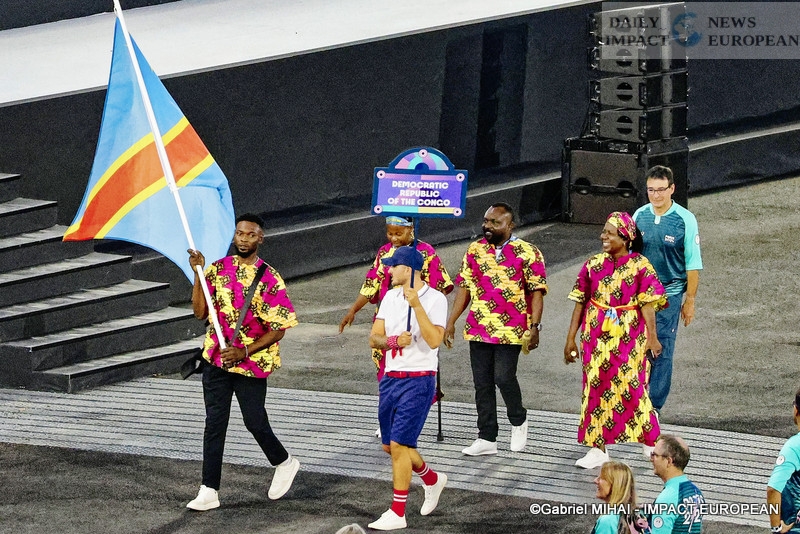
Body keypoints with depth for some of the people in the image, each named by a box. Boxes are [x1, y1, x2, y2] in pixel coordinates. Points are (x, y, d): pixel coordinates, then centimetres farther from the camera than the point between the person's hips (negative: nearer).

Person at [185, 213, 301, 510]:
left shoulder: (270, 280, -8)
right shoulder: (218, 269, 3)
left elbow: (279, 329, -9)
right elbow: (200, 312, -1)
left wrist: (244, 352, -18)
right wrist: (198, 274, -10)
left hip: (252, 363, -3)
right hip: (216, 360, 3)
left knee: (255, 422, 4)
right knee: (214, 424, 2)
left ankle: (284, 464, 32)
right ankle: (209, 491, 3)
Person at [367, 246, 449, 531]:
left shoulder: (435, 299, -10)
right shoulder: (391, 296, 9)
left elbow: (434, 340, -22)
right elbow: (374, 338, 5)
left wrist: (417, 304, -27)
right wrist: (393, 340, -16)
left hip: (418, 381, -7)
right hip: (390, 379, 7)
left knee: (399, 445, -11)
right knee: (390, 446, 14)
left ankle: (397, 513, -4)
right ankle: (432, 479, 38)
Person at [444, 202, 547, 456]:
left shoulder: (527, 253, -3)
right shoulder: (475, 250, 11)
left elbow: (537, 291, -5)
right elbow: (465, 289, 15)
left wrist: (534, 326, -15)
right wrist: (451, 322, 9)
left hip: (510, 329, -5)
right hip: (479, 328, 5)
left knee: (503, 377, -13)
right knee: (482, 382, 5)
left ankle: (518, 420, 15)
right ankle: (487, 438, 12)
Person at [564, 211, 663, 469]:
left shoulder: (640, 266, -5)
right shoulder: (593, 265, 5)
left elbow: (647, 304, -8)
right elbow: (580, 303, 9)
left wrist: (652, 336, -17)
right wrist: (571, 339, 9)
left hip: (629, 336, -4)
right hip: (597, 336, 4)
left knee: (631, 387, -3)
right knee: (595, 387, 3)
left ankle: (651, 442, 17)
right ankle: (597, 448, 11)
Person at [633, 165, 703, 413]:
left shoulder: (685, 220, -6)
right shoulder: (639, 216, 3)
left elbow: (693, 263, -2)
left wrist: (690, 300, -3)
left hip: (669, 294, -3)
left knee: (662, 353, 0)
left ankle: (655, 405, 7)